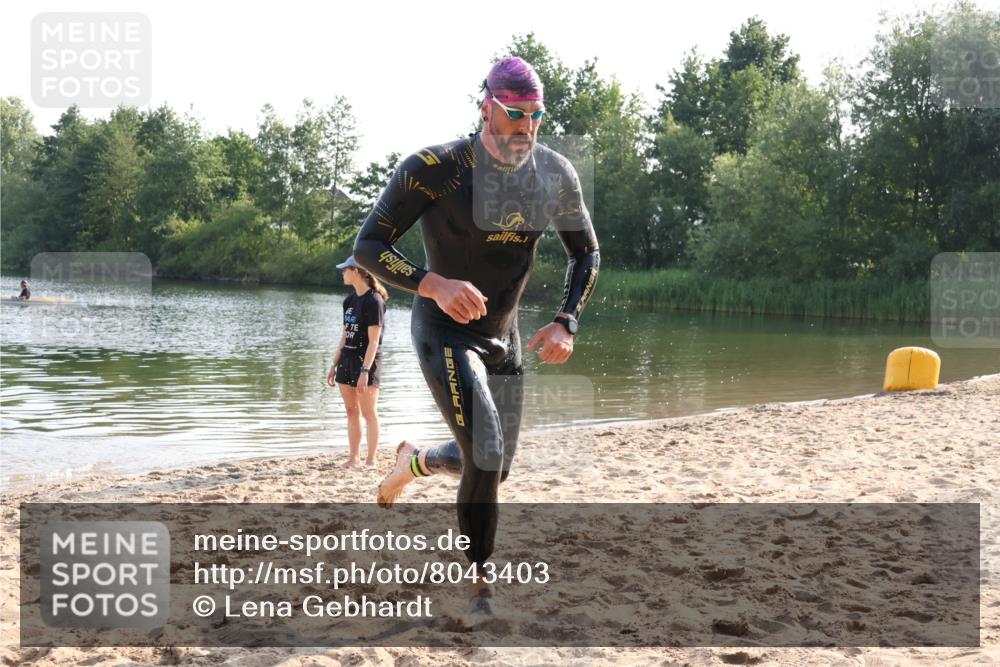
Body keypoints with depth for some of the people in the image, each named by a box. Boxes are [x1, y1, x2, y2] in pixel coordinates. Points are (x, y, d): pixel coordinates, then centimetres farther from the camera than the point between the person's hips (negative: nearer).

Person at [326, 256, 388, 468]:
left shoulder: (374, 300, -12)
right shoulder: (350, 300, 13)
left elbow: (374, 340, -16)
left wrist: (365, 371, -21)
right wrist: (334, 365, 14)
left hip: (366, 360, -8)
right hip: (347, 358, 8)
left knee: (368, 412, -2)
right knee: (351, 411, 9)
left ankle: (371, 460, 3)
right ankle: (354, 458, 15)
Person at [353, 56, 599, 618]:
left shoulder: (556, 174, -5)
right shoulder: (434, 169, -20)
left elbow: (587, 254, 7)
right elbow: (368, 246, -19)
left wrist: (566, 322, -9)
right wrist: (434, 284, -36)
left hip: (504, 338, 6)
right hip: (444, 332, -6)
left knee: (495, 468, 15)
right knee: (485, 456, -20)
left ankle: (414, 461, 48)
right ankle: (480, 585, 2)